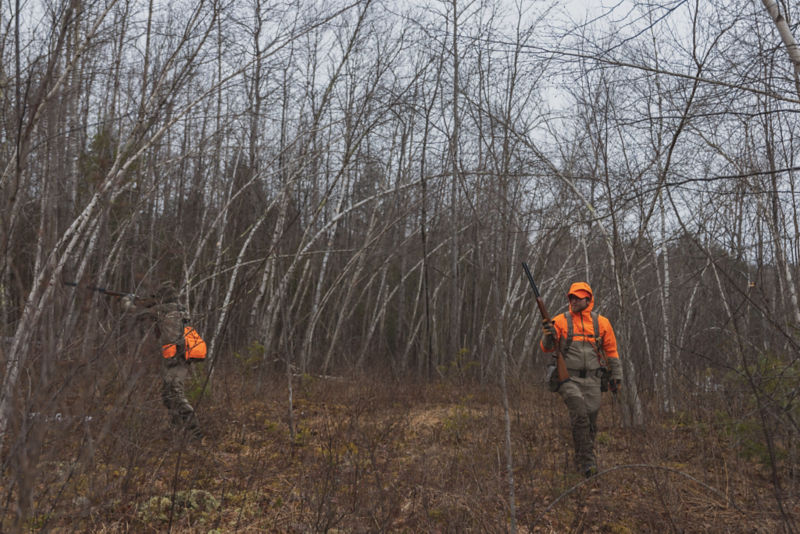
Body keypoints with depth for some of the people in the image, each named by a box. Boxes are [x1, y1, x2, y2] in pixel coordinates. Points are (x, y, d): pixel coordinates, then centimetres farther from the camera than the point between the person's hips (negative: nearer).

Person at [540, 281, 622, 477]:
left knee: (591, 421, 2)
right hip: (568, 378, -2)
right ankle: (588, 461, -11)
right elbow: (547, 348, 0)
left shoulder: (601, 323, 8)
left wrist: (616, 376, 12)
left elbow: (611, 351, 14)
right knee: (580, 415, -19)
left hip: (591, 380, 2)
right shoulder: (561, 321, 3)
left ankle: (581, 462, 19)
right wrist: (549, 334, -21)